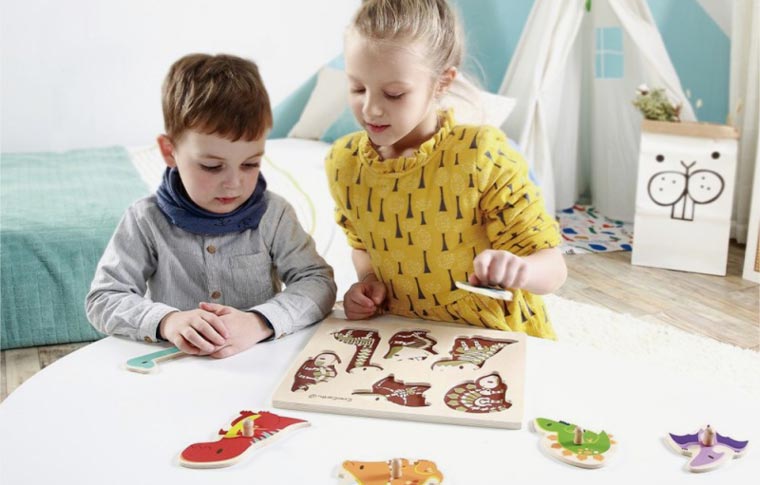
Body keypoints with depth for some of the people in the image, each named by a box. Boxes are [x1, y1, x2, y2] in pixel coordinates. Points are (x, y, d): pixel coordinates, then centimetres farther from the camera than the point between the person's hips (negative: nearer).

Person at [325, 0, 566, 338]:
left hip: (498, 342, -2)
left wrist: (520, 270, -33)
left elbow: (553, 267, -12)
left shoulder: (484, 156, -16)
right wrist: (368, 280, -4)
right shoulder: (343, 162, -3)